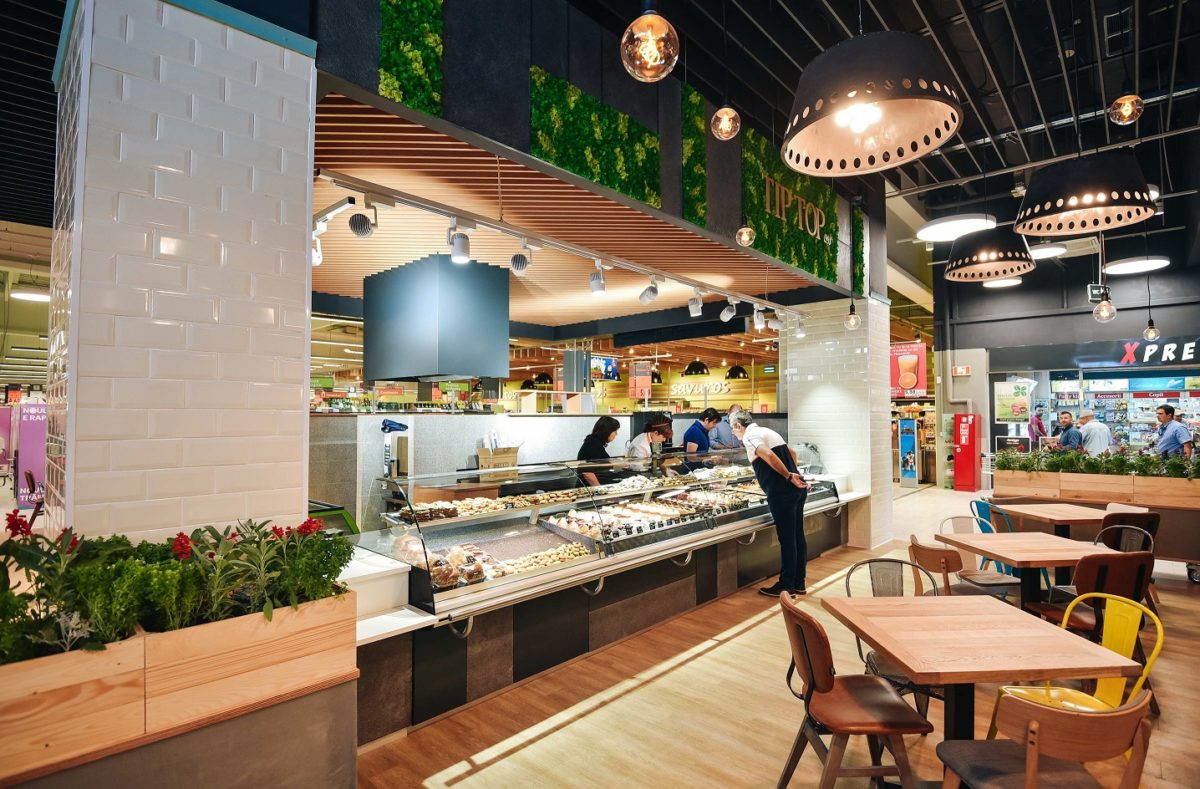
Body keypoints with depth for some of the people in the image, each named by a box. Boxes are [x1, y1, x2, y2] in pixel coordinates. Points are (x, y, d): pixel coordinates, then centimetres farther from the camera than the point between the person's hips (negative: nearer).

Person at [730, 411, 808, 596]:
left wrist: (787, 476, -16)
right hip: (797, 489, 9)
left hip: (781, 492, -9)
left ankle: (786, 586, 9)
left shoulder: (749, 437, -6)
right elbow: (792, 454, 28)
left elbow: (768, 455, -23)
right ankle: (798, 583, 23)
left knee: (787, 540, -1)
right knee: (797, 537, 13)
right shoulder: (767, 431, 22)